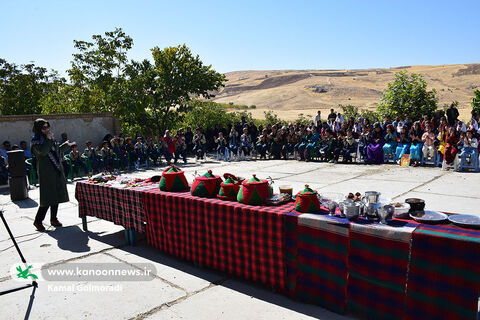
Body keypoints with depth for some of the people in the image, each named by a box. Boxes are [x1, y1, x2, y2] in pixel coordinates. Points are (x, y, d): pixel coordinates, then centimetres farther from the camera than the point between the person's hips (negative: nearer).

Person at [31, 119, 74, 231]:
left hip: (57, 171, 8)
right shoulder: (36, 140, -7)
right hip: (46, 173, -7)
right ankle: (38, 221, 4)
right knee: (48, 198, -8)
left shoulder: (49, 138, 15)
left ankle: (53, 219, 21)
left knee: (56, 196, 10)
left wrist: (66, 145, 31)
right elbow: (42, 151, -26)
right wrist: (48, 140, -23)